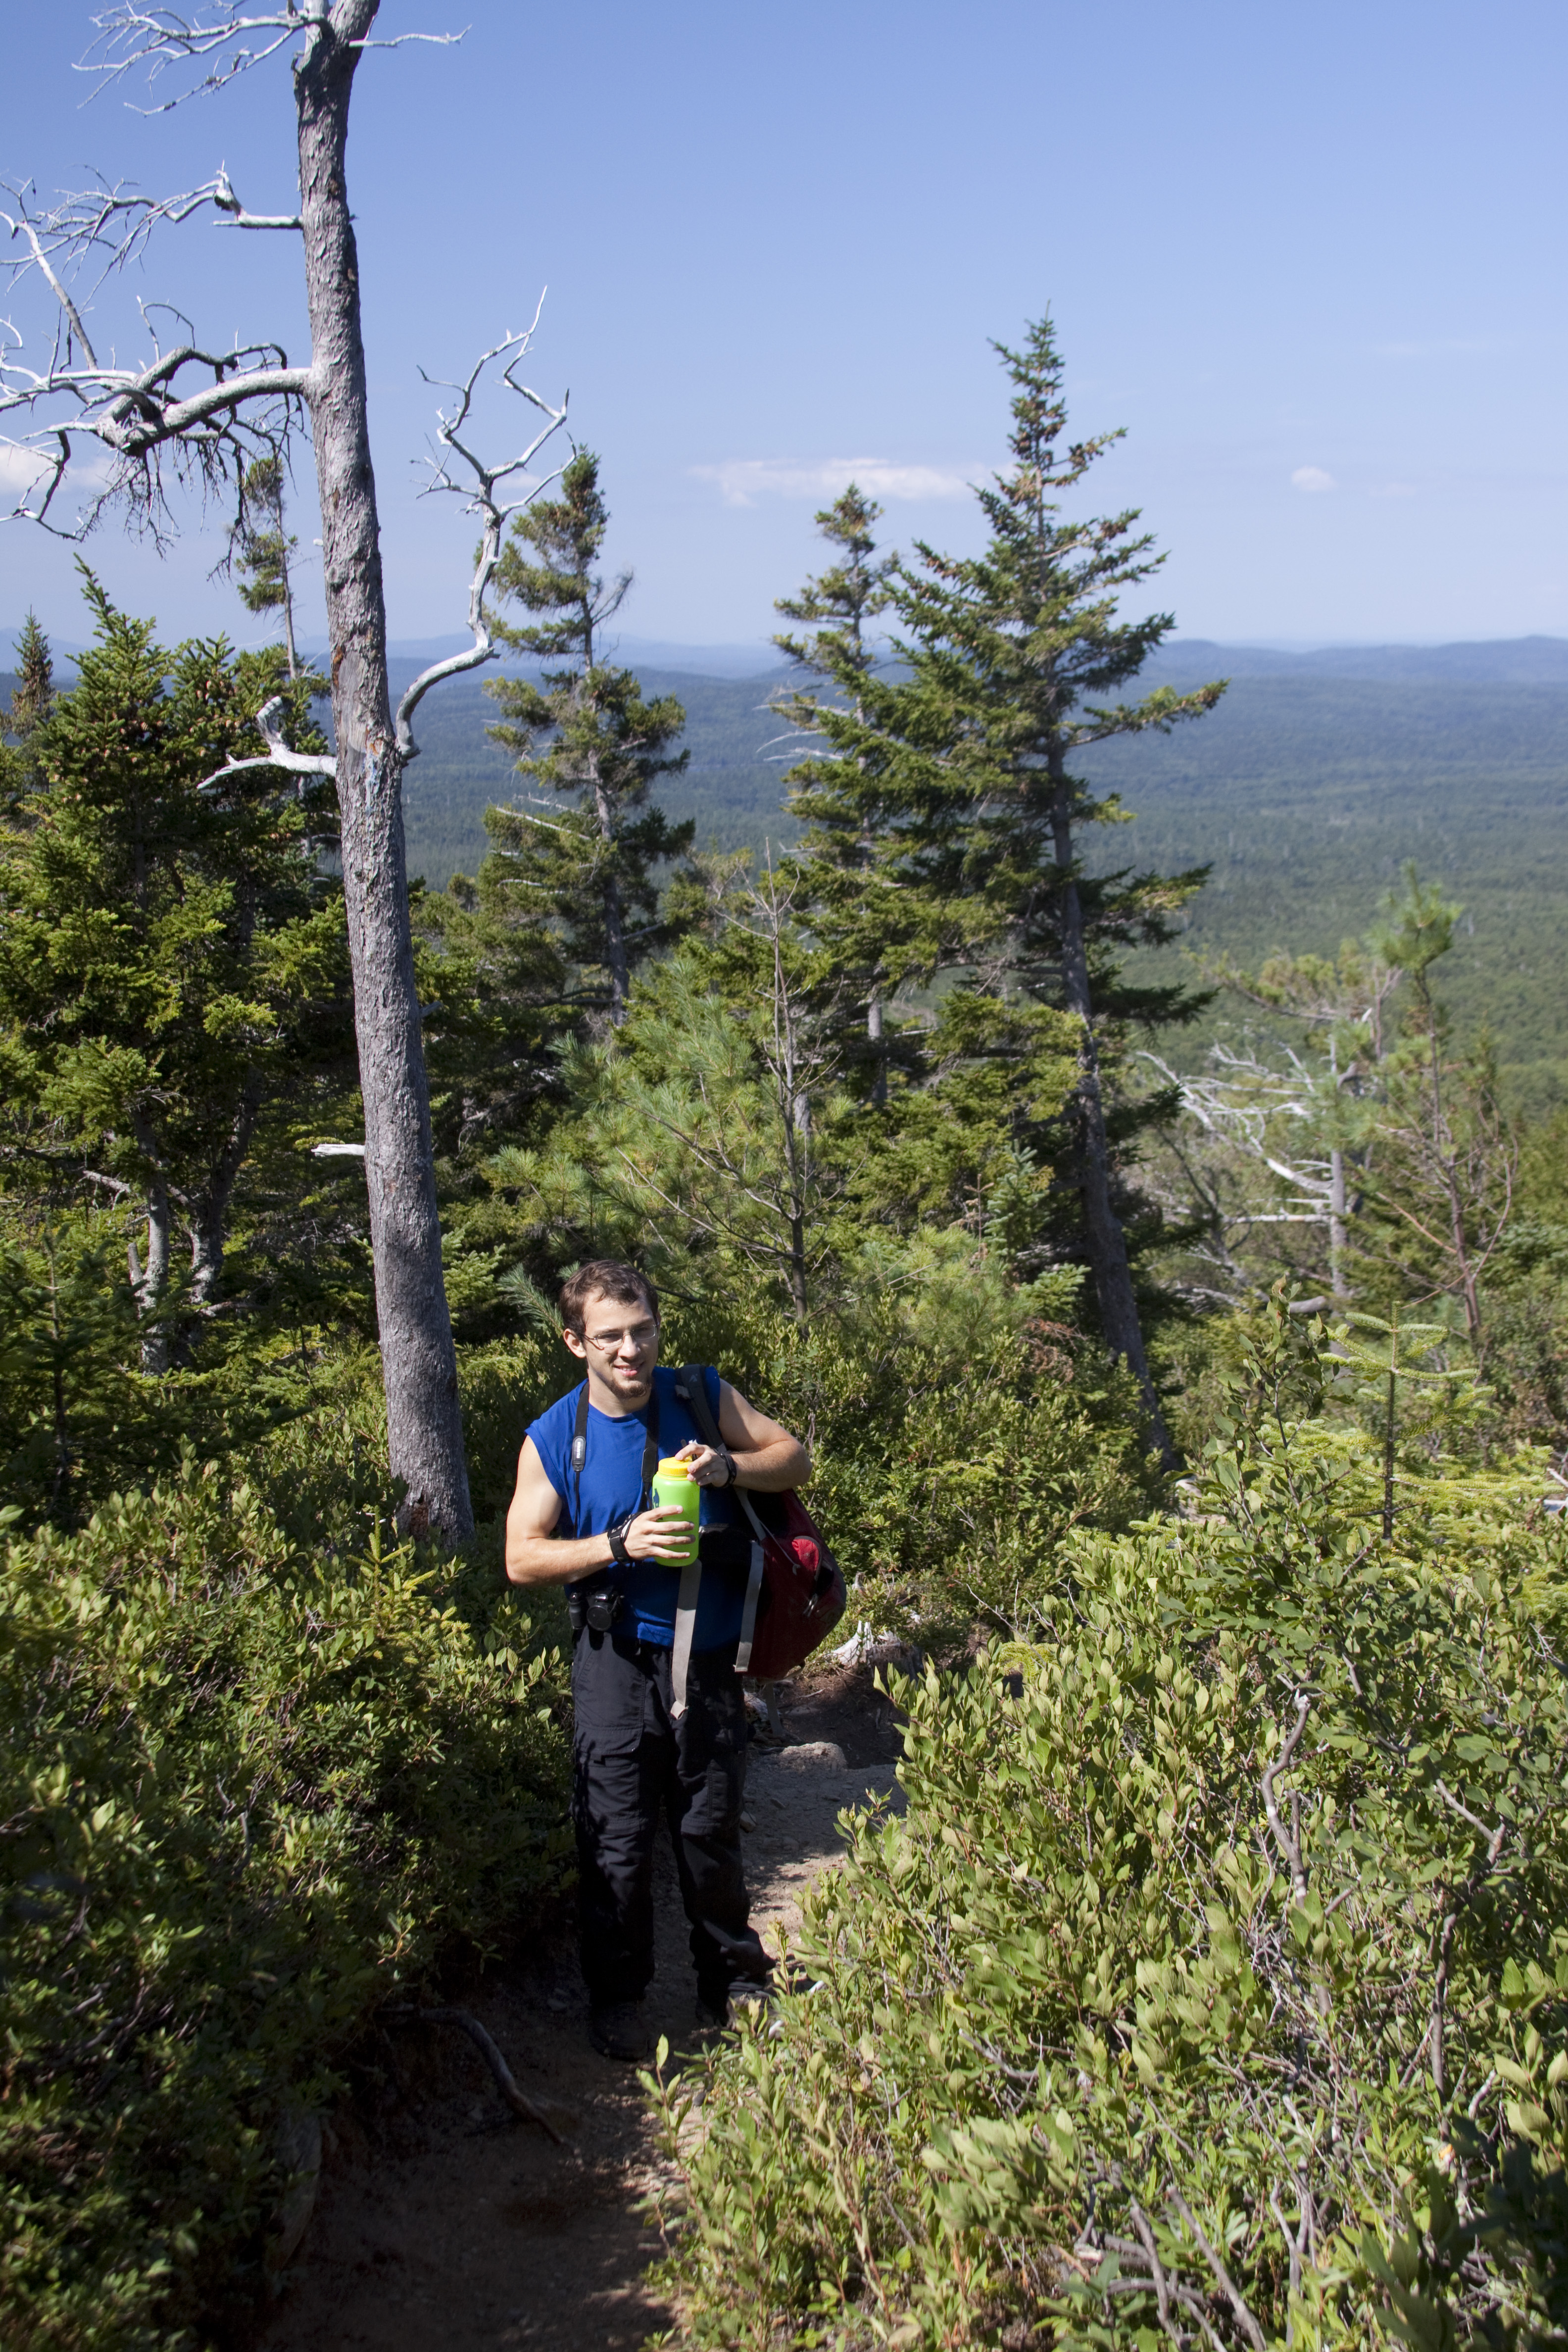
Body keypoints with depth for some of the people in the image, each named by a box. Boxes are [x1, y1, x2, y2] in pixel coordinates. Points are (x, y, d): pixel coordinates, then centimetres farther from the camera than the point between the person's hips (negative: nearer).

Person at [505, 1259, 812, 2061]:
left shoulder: (701, 1396, -2)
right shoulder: (554, 1439, -6)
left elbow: (795, 1458, 3)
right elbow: (522, 1558, -6)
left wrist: (729, 1467, -17)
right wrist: (620, 1545, -20)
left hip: (709, 1656, 2)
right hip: (620, 1659, -2)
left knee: (711, 1831, 14)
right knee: (617, 1843, 2)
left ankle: (733, 1983, 32)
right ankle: (617, 1999, 21)